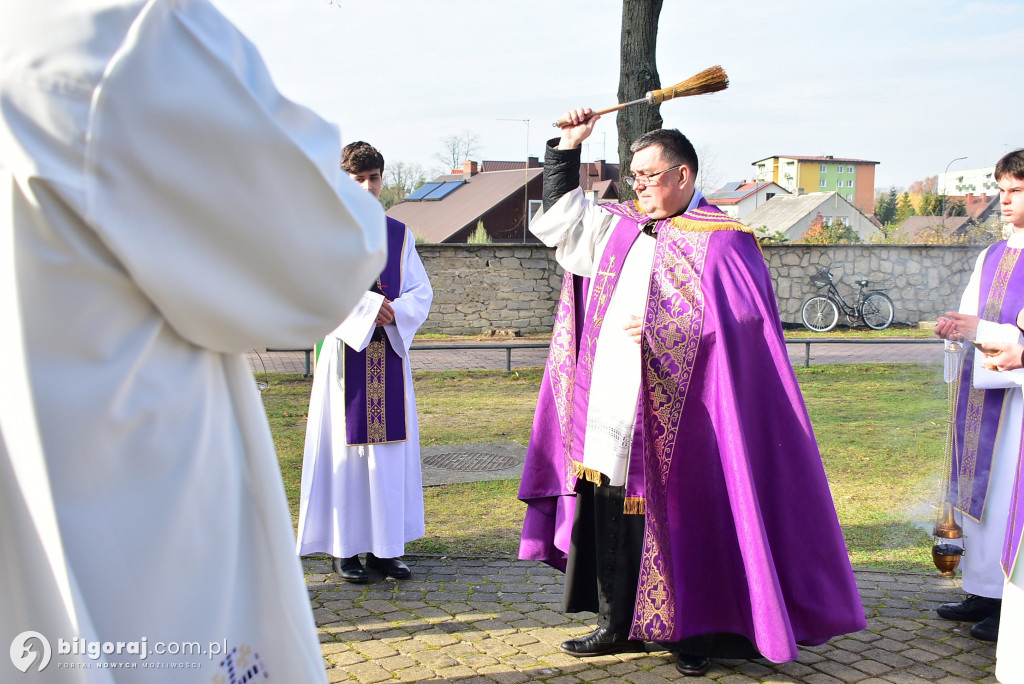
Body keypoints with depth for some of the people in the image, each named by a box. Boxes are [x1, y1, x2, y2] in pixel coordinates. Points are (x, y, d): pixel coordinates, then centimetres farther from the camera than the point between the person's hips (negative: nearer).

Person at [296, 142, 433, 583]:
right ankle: (344, 549, 7)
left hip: (390, 353, 4)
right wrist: (369, 308, -16)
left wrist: (394, 313, -12)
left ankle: (383, 547, 12)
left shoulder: (399, 235, 12)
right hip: (346, 352, -4)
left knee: (390, 449, 4)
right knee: (346, 448, -2)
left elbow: (422, 291, 7)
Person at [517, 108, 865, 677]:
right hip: (610, 412, 6)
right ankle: (617, 625, 23)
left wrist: (663, 330, -16)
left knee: (678, 522, 0)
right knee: (610, 519, 9)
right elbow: (559, 219, 24)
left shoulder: (720, 240, -4)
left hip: (675, 419, -6)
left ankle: (694, 634, 15)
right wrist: (568, 147, 17)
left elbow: (743, 320, -11)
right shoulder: (619, 229, 15)